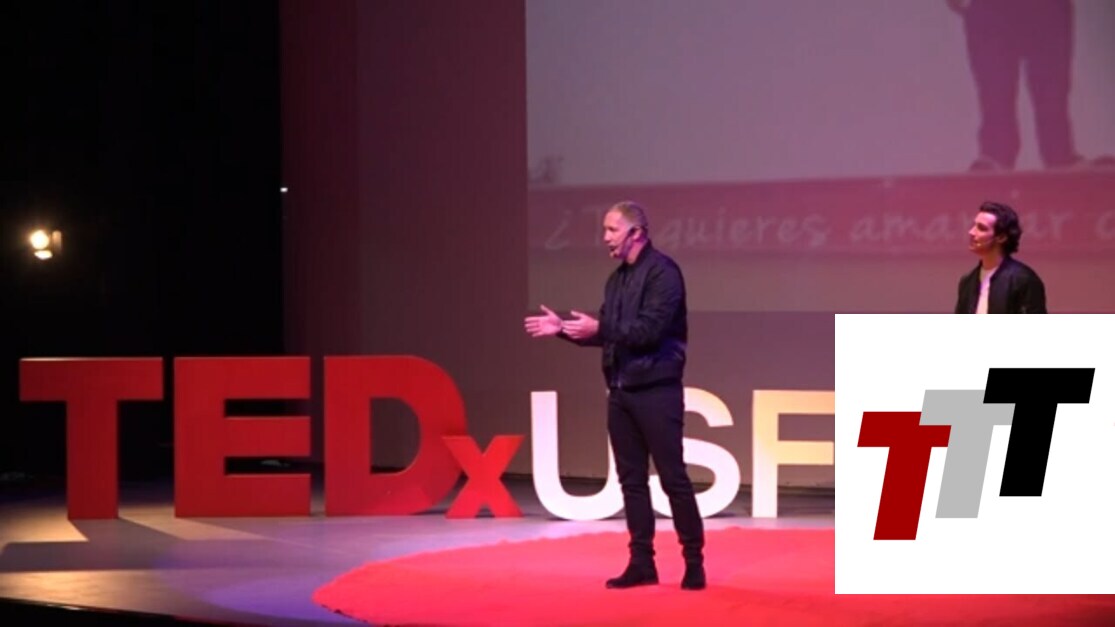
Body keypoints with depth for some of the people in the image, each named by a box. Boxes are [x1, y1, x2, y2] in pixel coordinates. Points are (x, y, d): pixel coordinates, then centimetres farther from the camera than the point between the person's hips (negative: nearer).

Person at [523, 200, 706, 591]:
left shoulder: (662, 272, -11)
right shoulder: (617, 278, 15)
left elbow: (649, 330, -21)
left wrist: (599, 328, -23)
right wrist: (563, 329, 8)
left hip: (656, 390, -8)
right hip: (620, 391, 8)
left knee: (672, 477, -5)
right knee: (631, 479, 8)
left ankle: (694, 562, 2)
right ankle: (642, 562, 13)